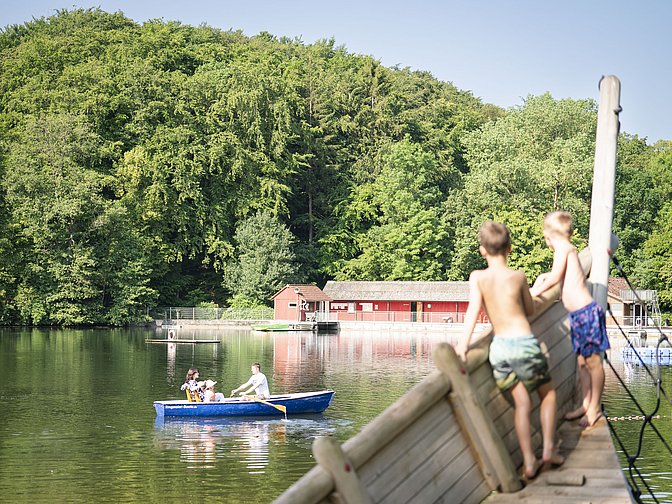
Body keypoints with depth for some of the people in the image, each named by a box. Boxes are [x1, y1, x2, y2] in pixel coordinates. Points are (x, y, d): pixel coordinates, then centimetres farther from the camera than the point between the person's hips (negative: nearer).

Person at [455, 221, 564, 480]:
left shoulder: (477, 277, -1)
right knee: (548, 393, 20)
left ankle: (529, 461, 1)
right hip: (524, 344, -1)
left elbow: (474, 308, -14)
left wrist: (463, 342, -19)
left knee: (522, 402, 10)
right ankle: (549, 448, 12)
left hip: (499, 345, 2)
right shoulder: (517, 276, -1)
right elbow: (530, 310, 12)